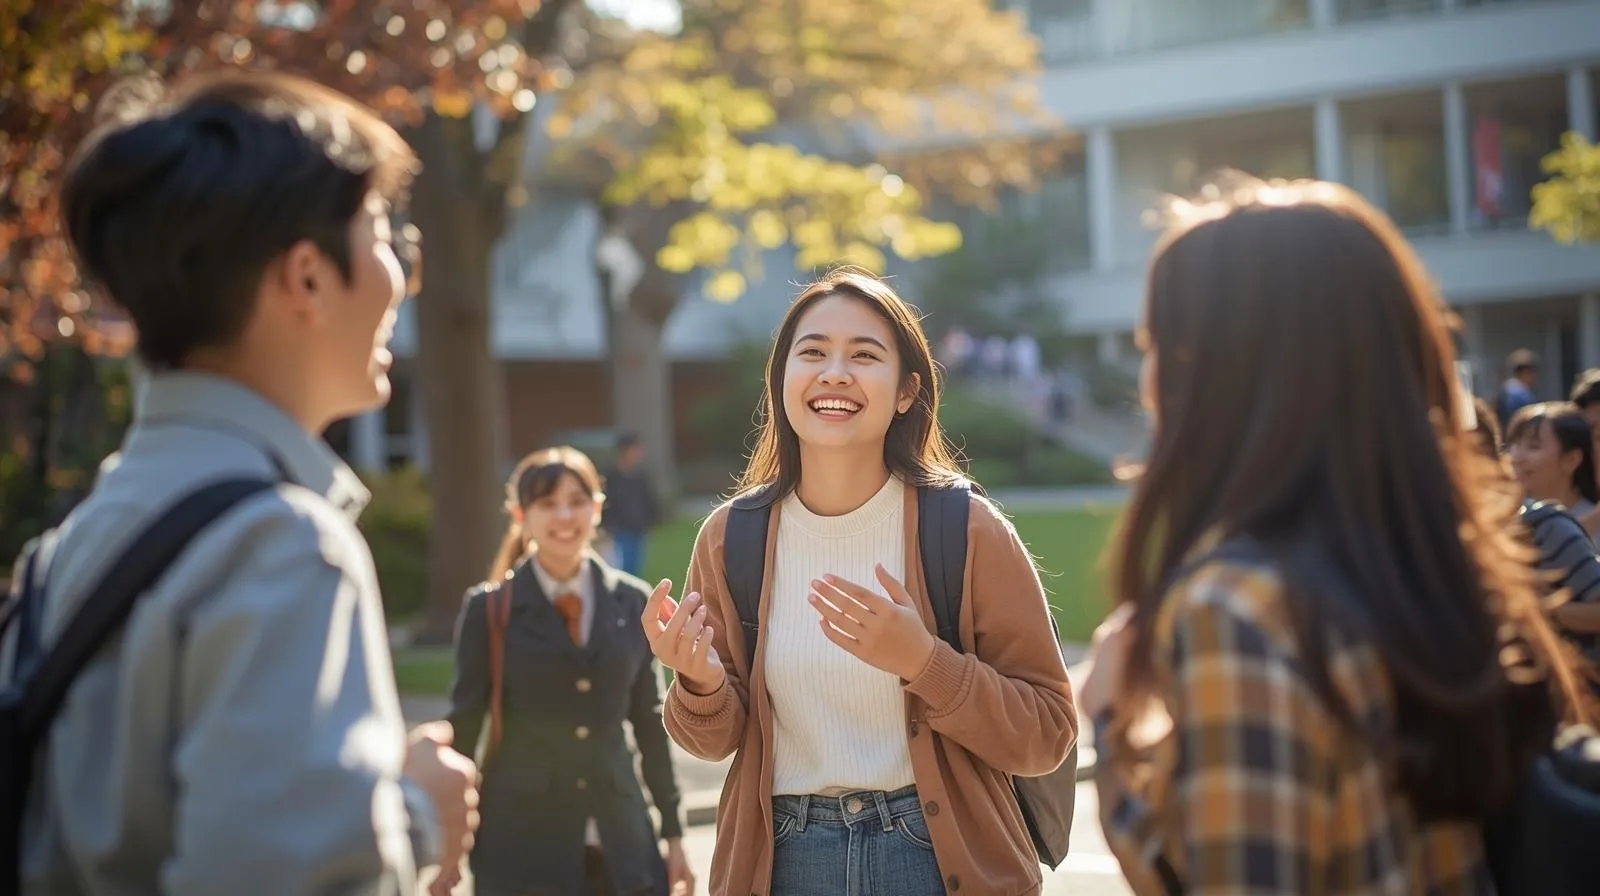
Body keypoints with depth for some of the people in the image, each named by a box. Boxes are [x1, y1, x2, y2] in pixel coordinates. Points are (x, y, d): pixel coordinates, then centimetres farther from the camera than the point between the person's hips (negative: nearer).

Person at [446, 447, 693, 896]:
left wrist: (672, 832, 11)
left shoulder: (632, 602, 6)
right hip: (522, 843, -3)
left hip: (621, 846, 3)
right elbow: (464, 723, 0)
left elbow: (650, 721, 10)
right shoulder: (490, 609, -2)